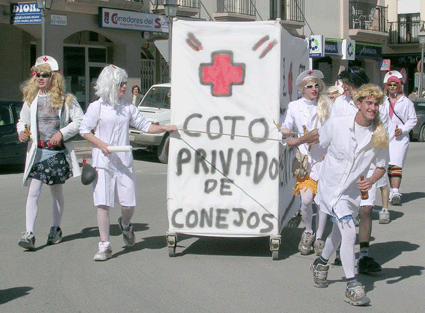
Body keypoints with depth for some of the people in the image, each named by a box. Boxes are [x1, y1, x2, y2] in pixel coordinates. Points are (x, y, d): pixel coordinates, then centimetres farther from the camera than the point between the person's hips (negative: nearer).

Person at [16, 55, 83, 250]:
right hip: (36, 152, 1)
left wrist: (62, 133, -14)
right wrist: (21, 132, -4)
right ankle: (29, 234, -16)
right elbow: (23, 120, 18)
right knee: (33, 193, -11)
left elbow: (79, 121, -2)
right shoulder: (31, 99, 8)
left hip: (58, 152, -1)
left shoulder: (65, 99, -2)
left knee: (57, 193, 12)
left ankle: (56, 229, 29)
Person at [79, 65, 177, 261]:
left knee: (129, 203, 2)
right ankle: (104, 246, 2)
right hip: (103, 163, -3)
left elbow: (145, 126, 12)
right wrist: (101, 144, -12)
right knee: (103, 204, -6)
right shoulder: (97, 107, -1)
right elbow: (84, 130, 1)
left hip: (124, 162, 3)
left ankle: (125, 225, 37)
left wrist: (165, 128, -2)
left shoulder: (127, 107, 9)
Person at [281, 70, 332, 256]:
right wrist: (285, 132, -20)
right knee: (306, 198, -13)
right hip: (305, 157, -1)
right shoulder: (294, 107, 5)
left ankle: (318, 238, 14)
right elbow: (285, 128, 2)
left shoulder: (327, 105, 5)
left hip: (325, 157, 1)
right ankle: (308, 232, 13)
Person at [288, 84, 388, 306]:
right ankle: (352, 286, -13)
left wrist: (371, 180, -16)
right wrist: (297, 141, 25)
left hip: (352, 192, 4)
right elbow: (317, 135, 8)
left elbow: (381, 165, 5)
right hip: (330, 186, -4)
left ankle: (321, 264, 50)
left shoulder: (379, 136, -7)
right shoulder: (337, 124, -13)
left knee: (339, 233, 21)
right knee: (349, 231, -19)